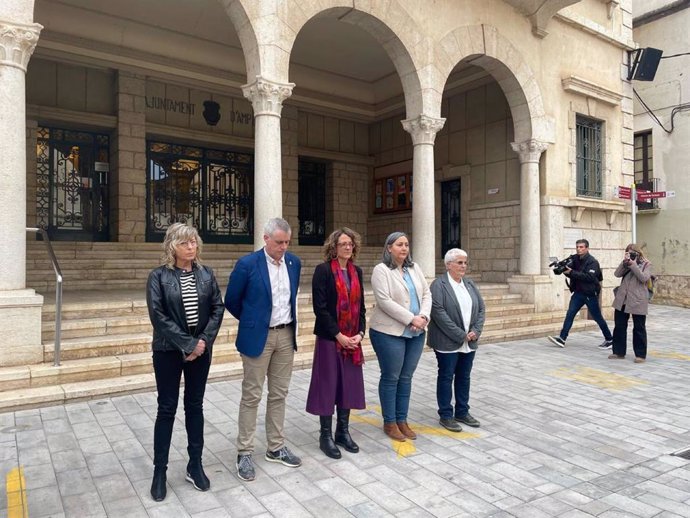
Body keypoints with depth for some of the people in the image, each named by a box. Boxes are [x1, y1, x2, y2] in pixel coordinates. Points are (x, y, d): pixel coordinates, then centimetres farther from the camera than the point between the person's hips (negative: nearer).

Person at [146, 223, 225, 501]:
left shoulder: (206, 274, 2)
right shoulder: (159, 276, -7)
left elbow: (218, 308, 0)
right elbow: (158, 315, -14)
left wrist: (203, 340, -12)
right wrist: (186, 344, -17)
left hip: (200, 349, 3)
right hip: (169, 350, -3)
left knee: (195, 406, 12)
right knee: (167, 409, 6)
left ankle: (195, 466, 24)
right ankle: (160, 470, 20)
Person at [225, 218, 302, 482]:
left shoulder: (294, 263, 3)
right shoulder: (247, 264, -12)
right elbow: (231, 301, -2)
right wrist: (251, 321, 8)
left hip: (286, 334, 5)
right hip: (258, 337, -5)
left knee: (279, 394, 13)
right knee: (251, 396, 4)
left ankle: (276, 448, 27)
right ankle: (244, 453, 17)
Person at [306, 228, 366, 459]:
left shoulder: (356, 271, 10)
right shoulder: (323, 270, -9)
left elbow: (360, 305, 11)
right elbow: (320, 307, -14)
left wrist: (360, 333, -2)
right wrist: (338, 335, -15)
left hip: (352, 339, 6)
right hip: (329, 338, -6)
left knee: (349, 384, 11)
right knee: (328, 385, 2)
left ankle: (343, 432, 26)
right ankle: (326, 436, 16)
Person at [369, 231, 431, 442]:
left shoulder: (415, 268, 12)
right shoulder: (381, 270, -8)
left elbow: (427, 294, 10)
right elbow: (384, 301, -17)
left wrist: (424, 316, -8)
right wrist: (411, 319, -18)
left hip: (416, 333, 6)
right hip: (390, 332, -6)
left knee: (406, 377, 12)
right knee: (391, 378, 4)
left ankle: (402, 420, 24)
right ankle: (390, 423, 18)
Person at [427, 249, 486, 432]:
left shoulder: (470, 284, 11)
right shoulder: (438, 285, -10)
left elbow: (481, 309, 10)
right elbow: (439, 313, -18)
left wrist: (476, 331, -6)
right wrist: (460, 335, -18)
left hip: (469, 342, 6)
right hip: (448, 342, -6)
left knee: (464, 377, 13)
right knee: (446, 377, 3)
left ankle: (462, 412, 25)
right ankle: (446, 416, 12)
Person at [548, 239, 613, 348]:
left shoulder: (592, 262, -15)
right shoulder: (574, 259, 3)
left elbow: (589, 277, -27)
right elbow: (571, 273, 5)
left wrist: (571, 272, -32)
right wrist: (564, 269, -18)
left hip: (590, 294, -5)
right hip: (578, 292, 5)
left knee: (597, 317, 8)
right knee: (570, 314, -6)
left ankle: (609, 339, 26)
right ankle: (562, 338, -8)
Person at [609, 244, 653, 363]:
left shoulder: (646, 264, 0)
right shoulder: (626, 263, 14)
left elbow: (644, 278, -15)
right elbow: (617, 274, -1)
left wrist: (633, 264, -16)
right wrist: (624, 262, -11)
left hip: (638, 301, -5)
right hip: (622, 300, 5)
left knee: (639, 328, 3)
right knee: (619, 326, 8)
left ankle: (640, 354, 12)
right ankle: (619, 352, 18)